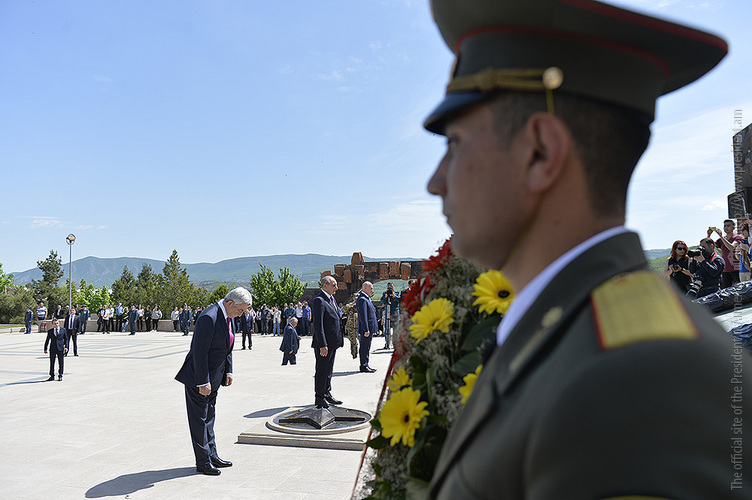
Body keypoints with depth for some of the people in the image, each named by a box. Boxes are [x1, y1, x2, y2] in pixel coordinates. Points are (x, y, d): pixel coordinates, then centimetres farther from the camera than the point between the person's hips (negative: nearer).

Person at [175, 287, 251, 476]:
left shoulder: (227, 317, 5)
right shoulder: (209, 318, -25)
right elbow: (200, 351, -26)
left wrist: (228, 371, 11)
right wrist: (203, 382, -24)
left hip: (213, 377, 10)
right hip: (198, 378, -10)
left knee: (209, 416, 19)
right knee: (199, 419, 2)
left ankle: (211, 455, 30)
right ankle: (202, 462, 13)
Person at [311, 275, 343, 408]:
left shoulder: (331, 299, 14)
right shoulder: (319, 300, -16)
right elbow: (318, 325, -20)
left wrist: (338, 340, 18)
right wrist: (322, 345, -23)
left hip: (333, 342, 9)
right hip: (323, 343, -9)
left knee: (329, 370, 18)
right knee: (321, 371, 1)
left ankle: (327, 394, 29)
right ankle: (319, 398, 12)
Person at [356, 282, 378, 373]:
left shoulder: (366, 298, 17)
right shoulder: (362, 299, -16)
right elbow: (363, 316, -21)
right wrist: (366, 330, -24)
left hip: (369, 328, 10)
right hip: (366, 328, -10)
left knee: (366, 347, 15)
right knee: (364, 347, -4)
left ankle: (365, 365, 21)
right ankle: (363, 366, 1)